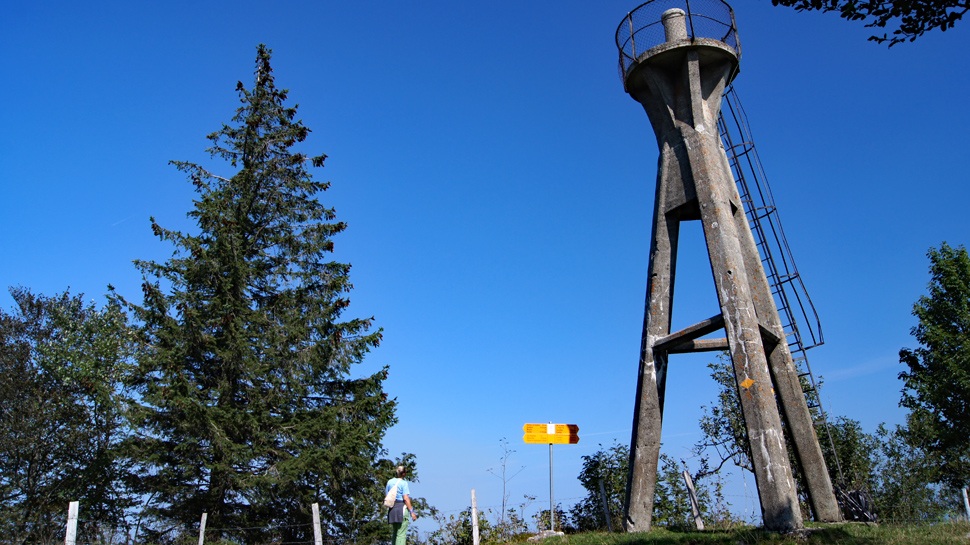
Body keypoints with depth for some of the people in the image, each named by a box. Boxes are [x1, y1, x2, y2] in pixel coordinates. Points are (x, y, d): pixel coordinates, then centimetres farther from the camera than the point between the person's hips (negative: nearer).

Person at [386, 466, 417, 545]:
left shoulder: (390, 482, 10)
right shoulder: (403, 483, -8)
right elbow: (406, 498, -14)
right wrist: (412, 512, -12)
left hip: (392, 509, 6)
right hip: (401, 507, -6)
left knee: (395, 533, 17)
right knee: (401, 535, -6)